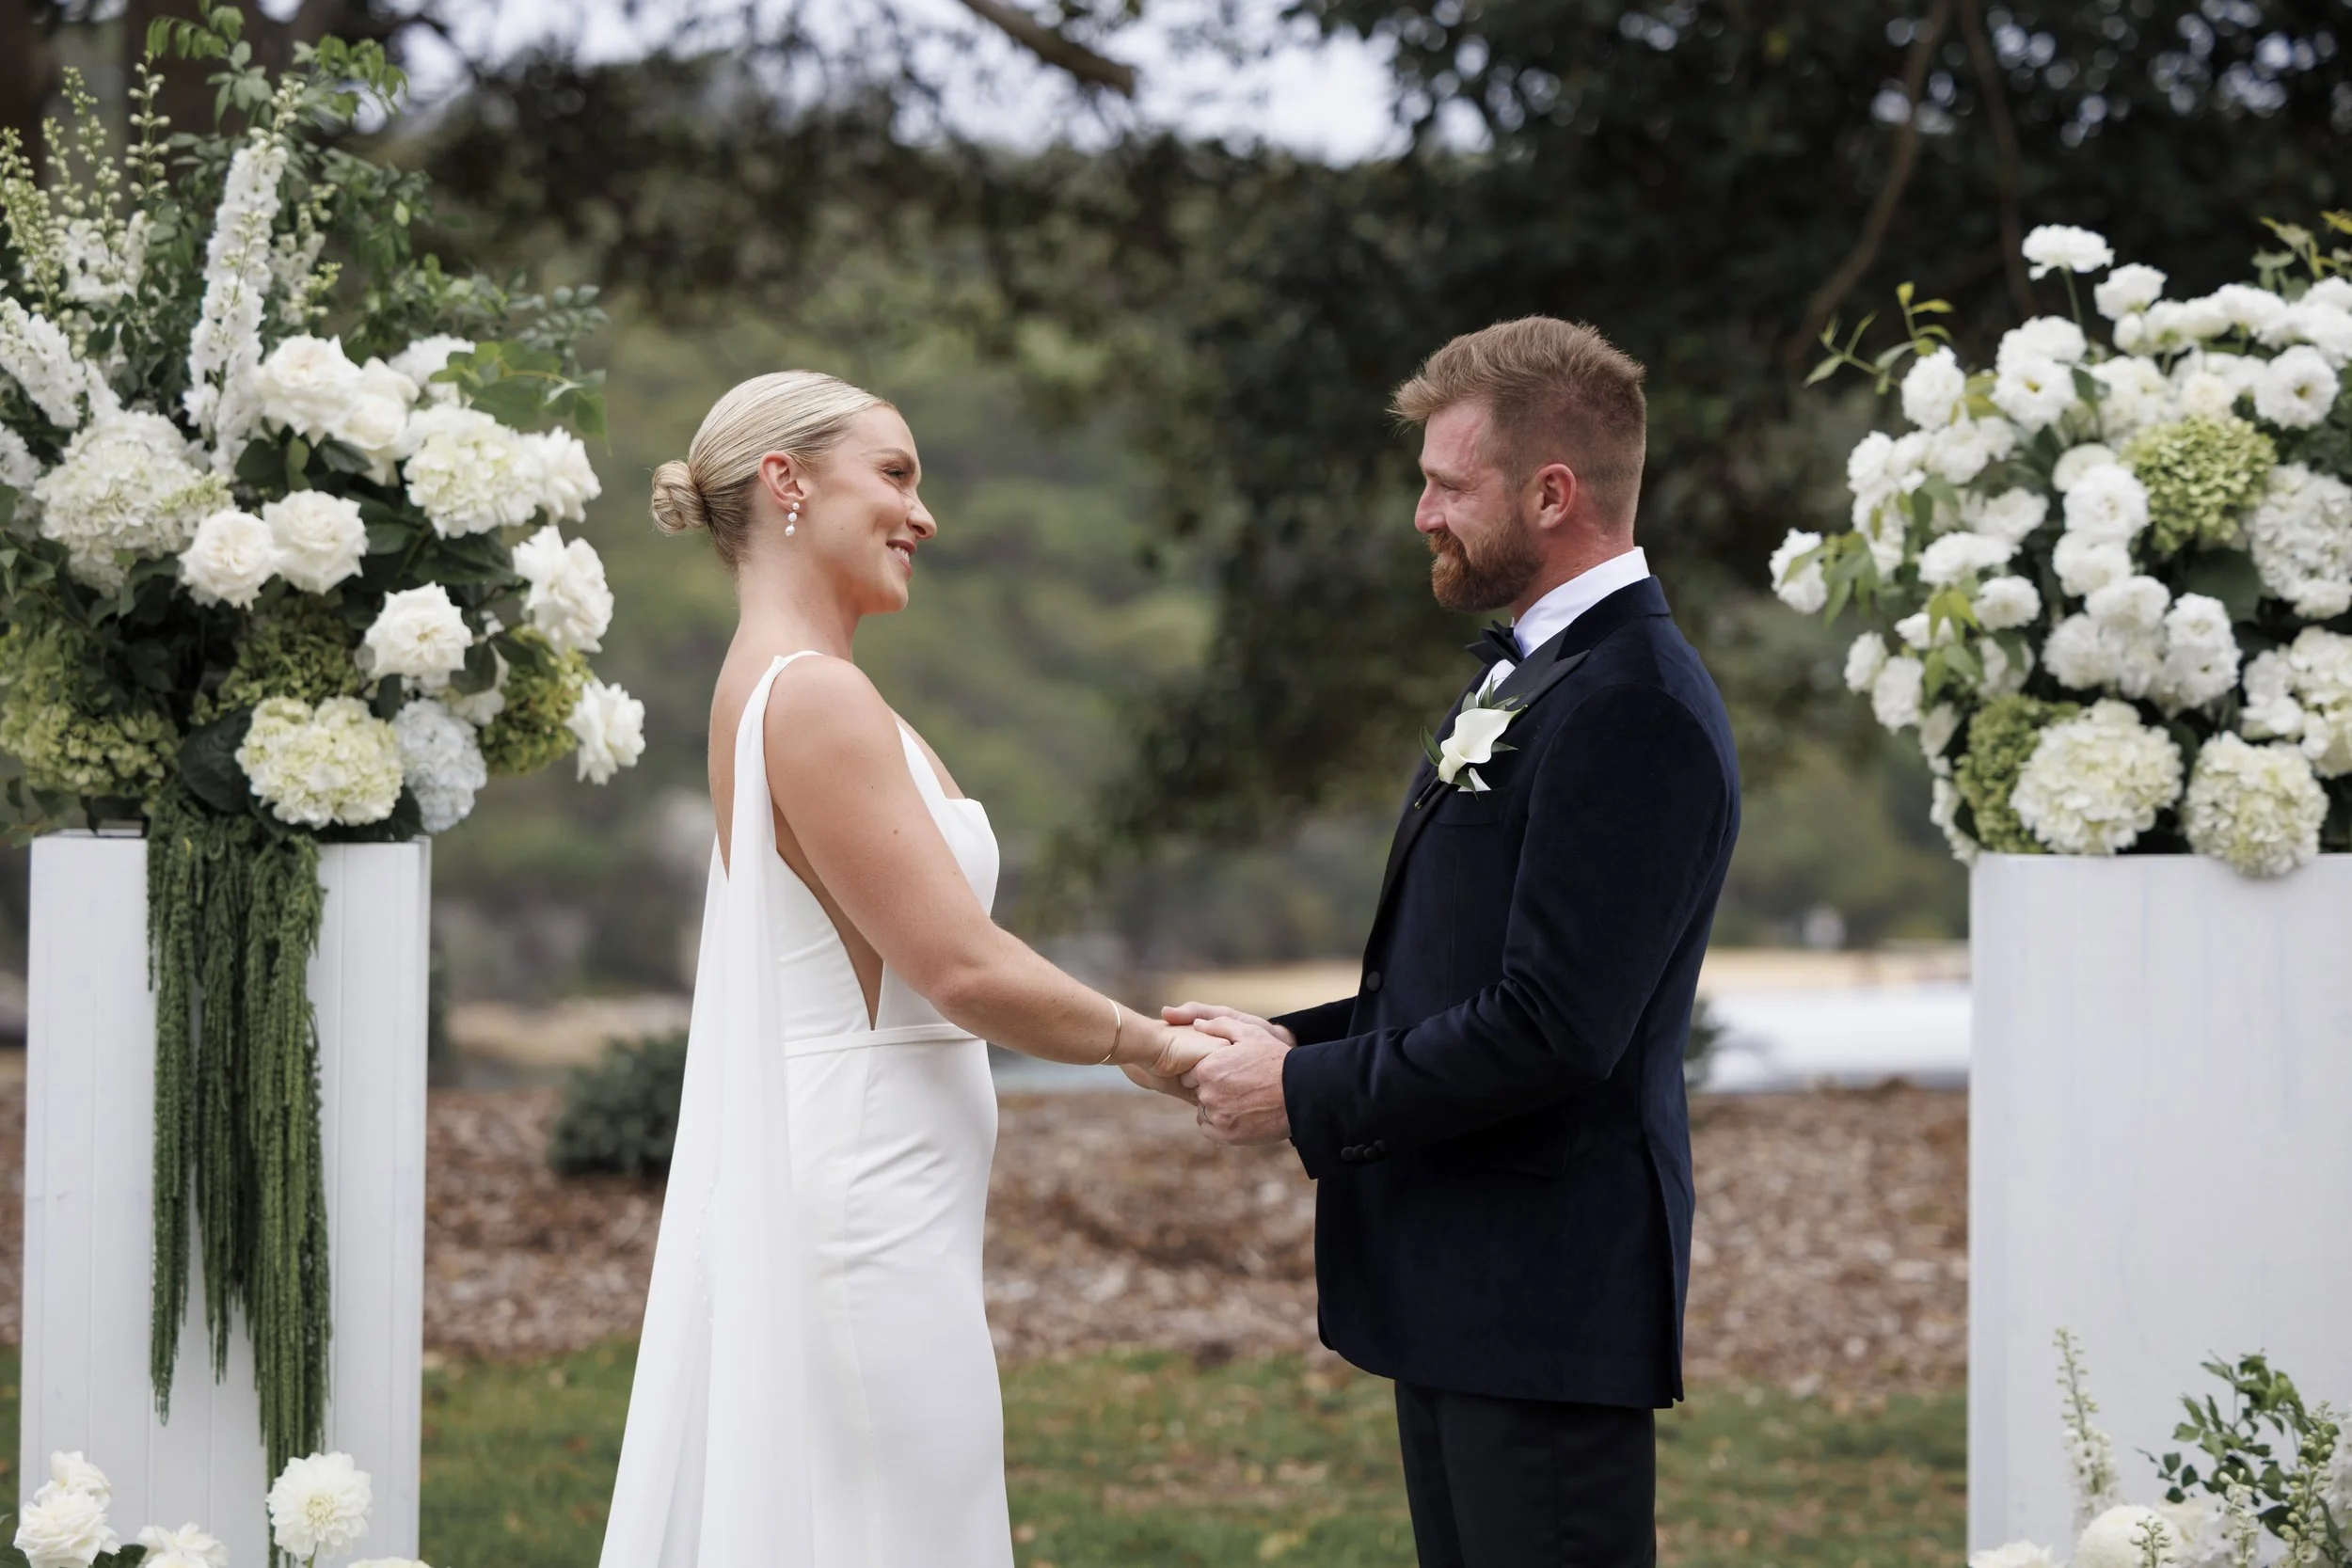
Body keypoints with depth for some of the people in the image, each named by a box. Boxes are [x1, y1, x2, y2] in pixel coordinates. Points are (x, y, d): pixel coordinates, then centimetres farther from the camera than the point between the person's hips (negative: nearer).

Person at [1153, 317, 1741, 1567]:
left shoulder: (1634, 713, -18)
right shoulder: (1530, 676, 16)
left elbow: (1552, 1029, -24)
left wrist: (1306, 1095, -14)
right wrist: (1292, 1041, 6)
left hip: (1547, 1303, -10)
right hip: (1461, 1285, 10)